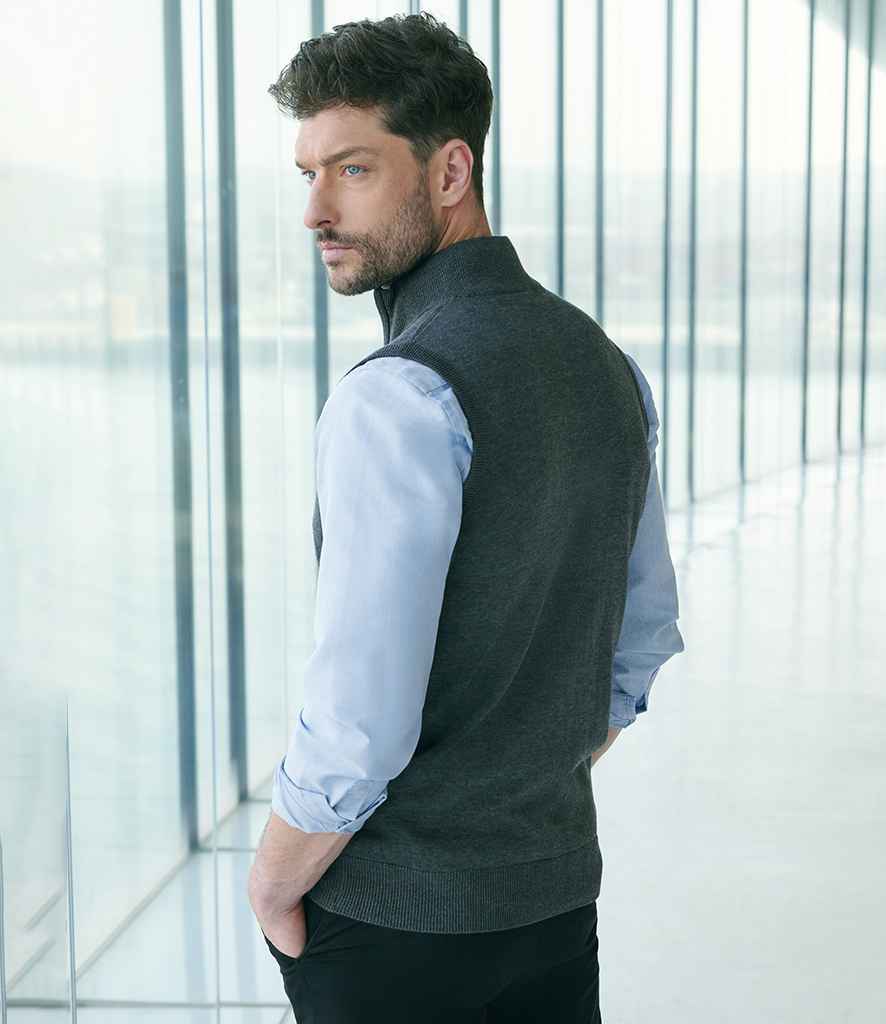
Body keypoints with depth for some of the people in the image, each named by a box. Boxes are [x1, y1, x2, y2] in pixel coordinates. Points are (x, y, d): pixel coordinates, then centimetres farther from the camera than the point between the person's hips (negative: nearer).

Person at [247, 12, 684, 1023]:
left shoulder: (398, 398, -23)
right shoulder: (606, 366, 3)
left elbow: (358, 727, -24)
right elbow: (641, 642, 13)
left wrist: (273, 888, -8)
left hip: (395, 912, -7)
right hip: (559, 884, 7)